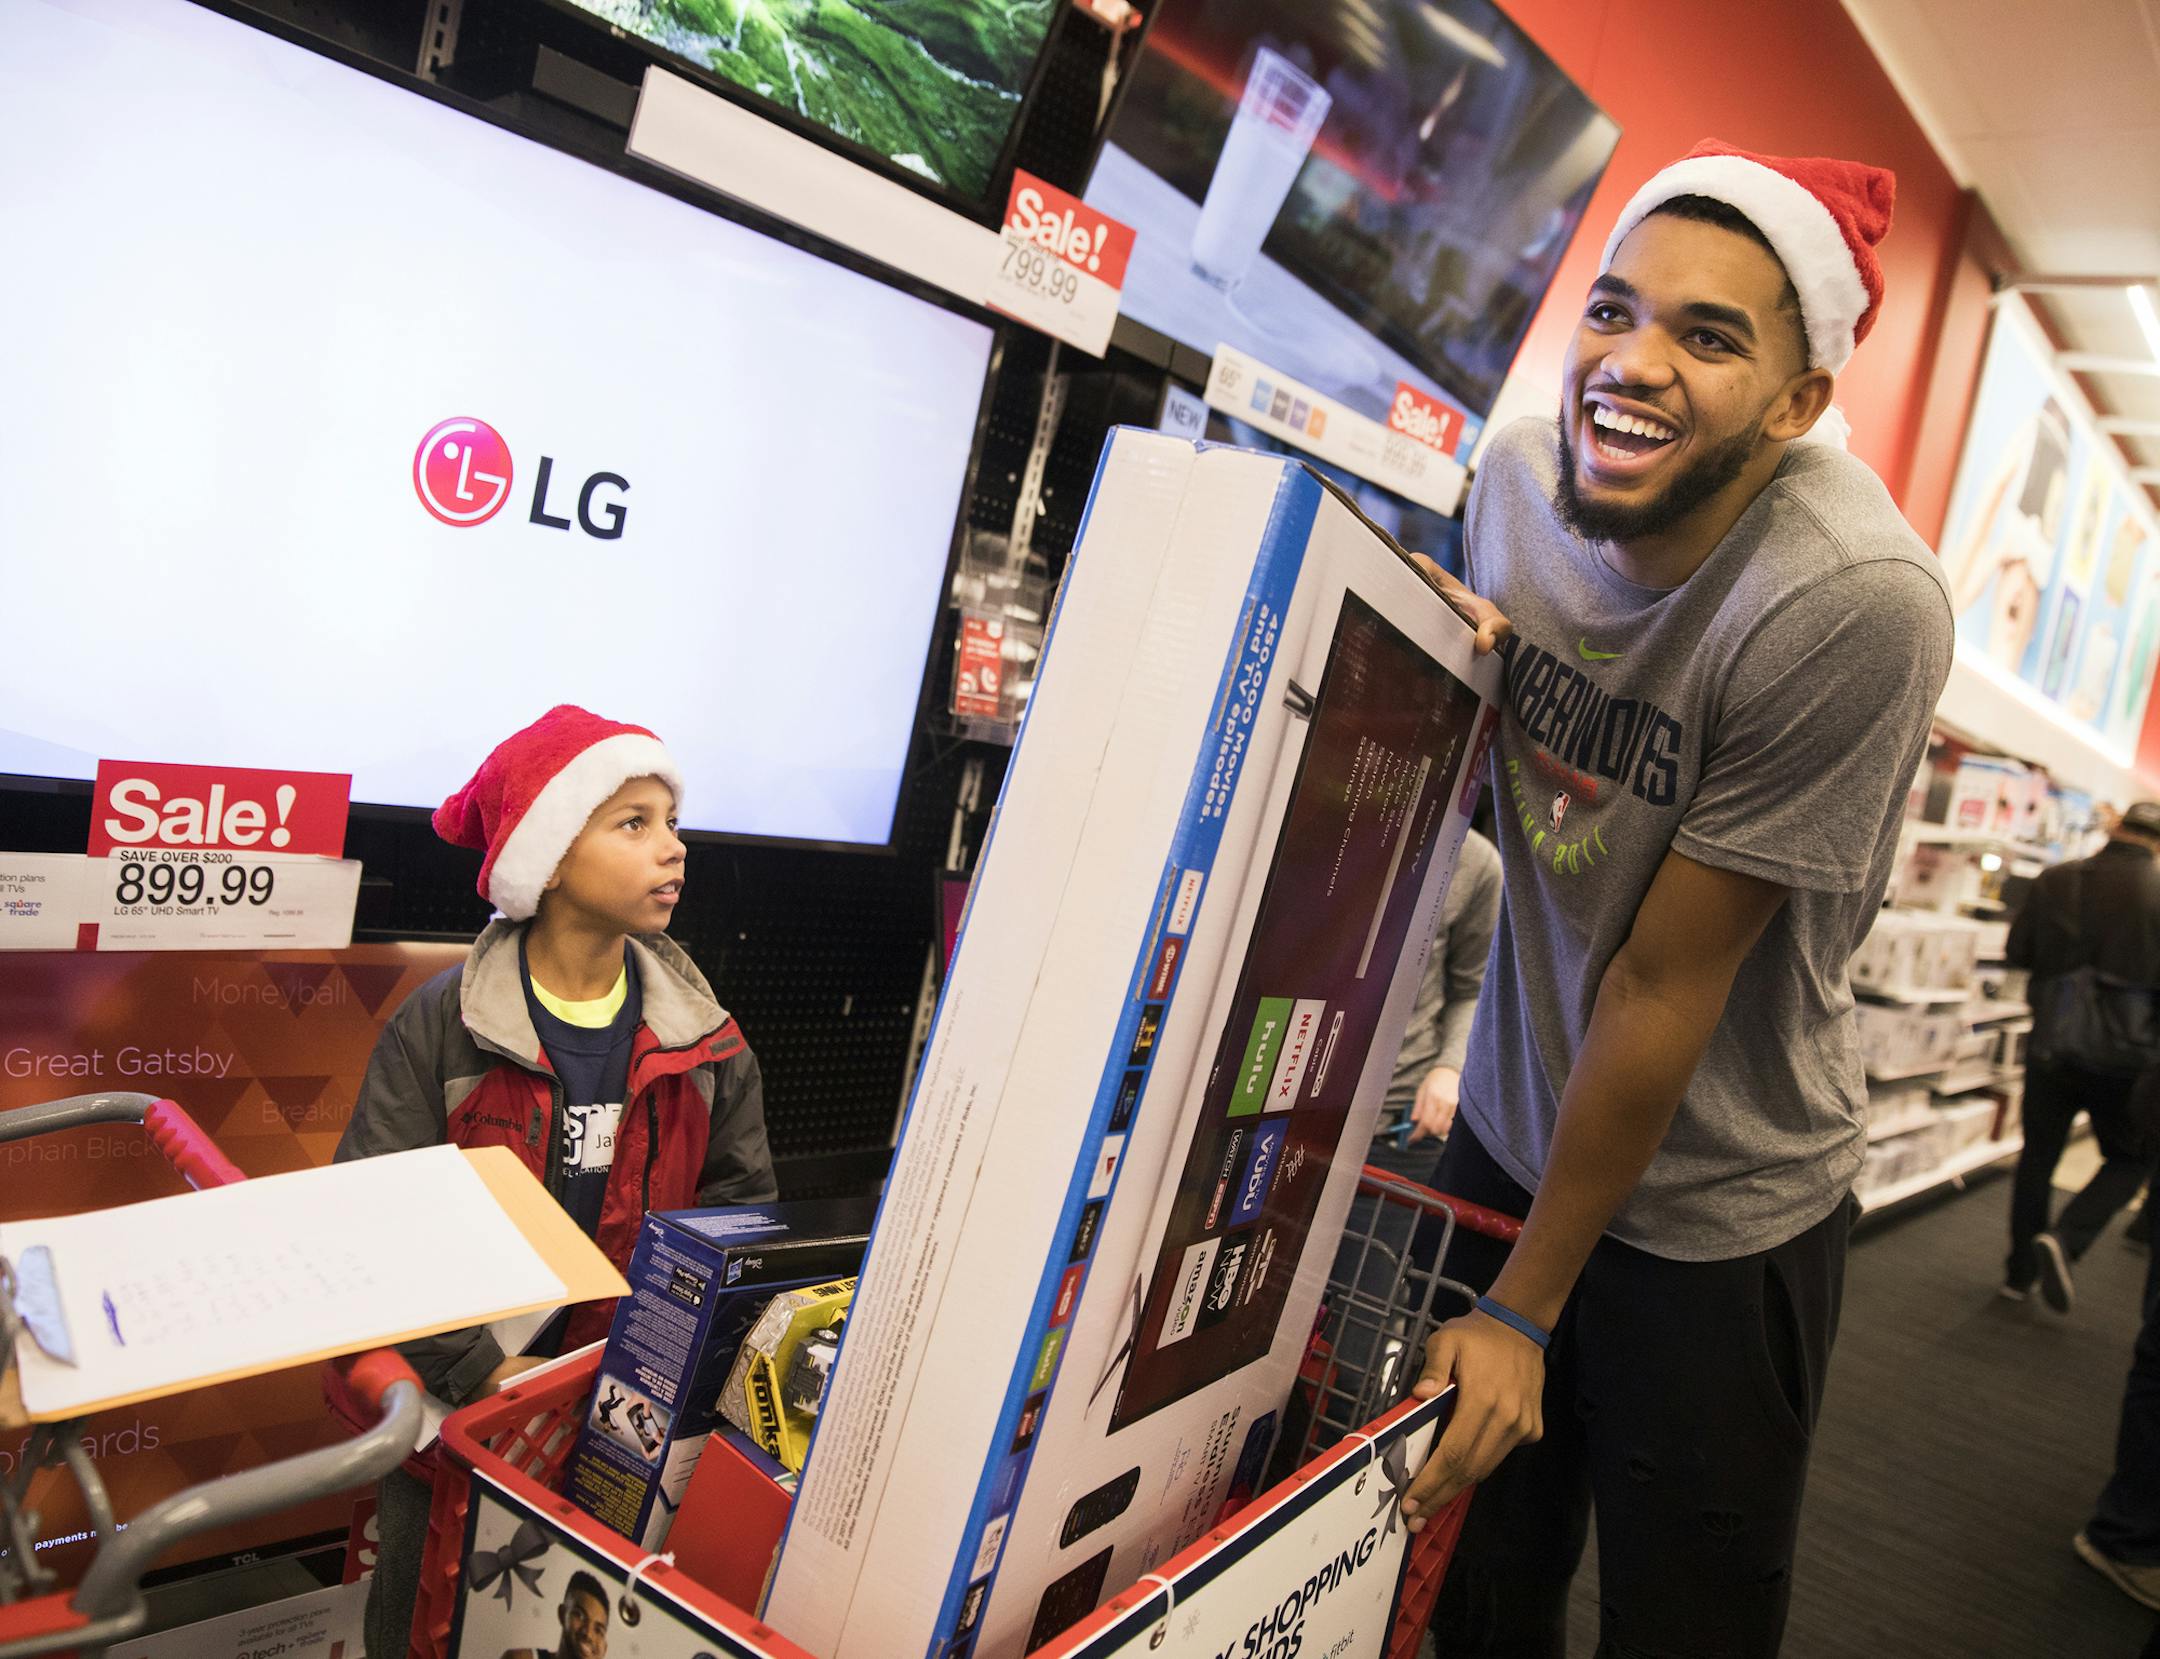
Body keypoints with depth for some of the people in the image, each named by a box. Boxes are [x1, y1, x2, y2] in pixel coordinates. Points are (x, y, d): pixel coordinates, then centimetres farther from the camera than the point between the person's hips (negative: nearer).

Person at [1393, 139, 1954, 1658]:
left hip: (1714, 1214, -5)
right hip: (1510, 1131, 5)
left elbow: (1665, 988, -22)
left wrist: (1525, 1309, -12)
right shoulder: (1521, 481, -8)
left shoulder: (1857, 607, -26)